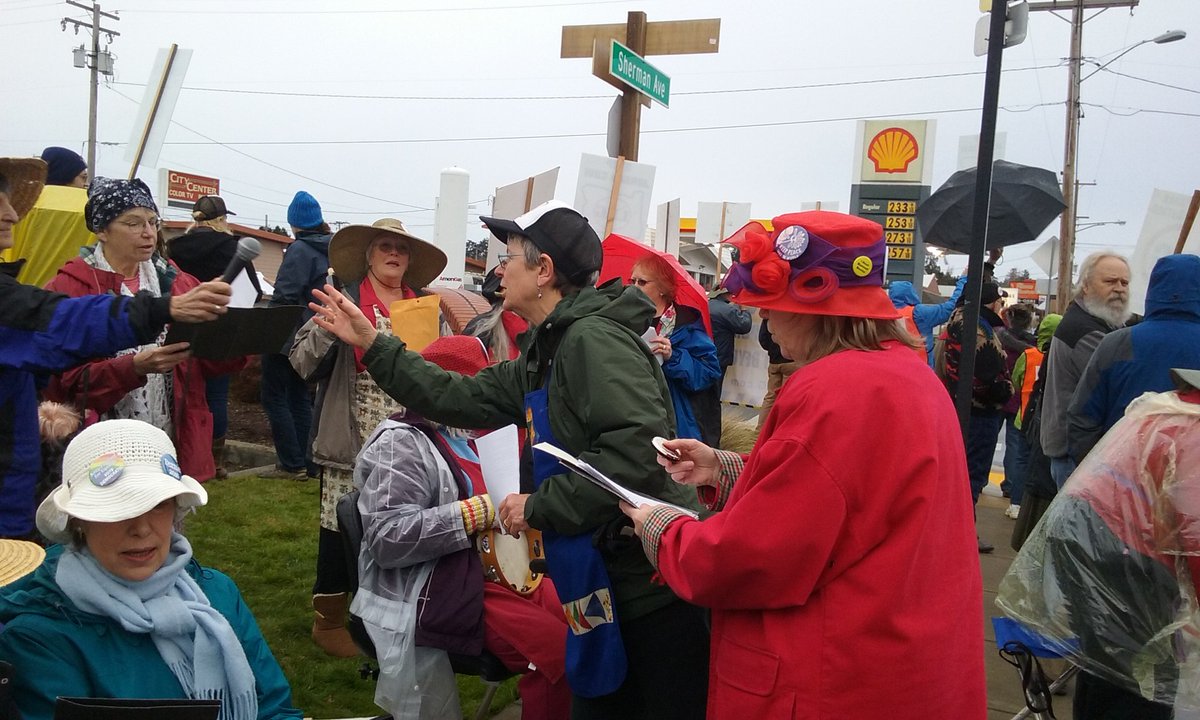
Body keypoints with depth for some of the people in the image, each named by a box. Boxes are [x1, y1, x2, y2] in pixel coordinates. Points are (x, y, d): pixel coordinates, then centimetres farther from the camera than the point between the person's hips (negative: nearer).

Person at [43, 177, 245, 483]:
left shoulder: (174, 281, 9)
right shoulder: (69, 289, -5)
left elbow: (209, 359, 7)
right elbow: (63, 380, -12)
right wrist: (135, 367, -26)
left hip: (175, 446, 4)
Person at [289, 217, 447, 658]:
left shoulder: (425, 304, 12)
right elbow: (303, 363, -6)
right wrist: (326, 327, -23)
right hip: (353, 439, -4)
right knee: (342, 523, 2)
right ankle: (328, 617, 20)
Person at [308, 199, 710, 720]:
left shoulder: (593, 339, -18)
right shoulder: (546, 354, 13)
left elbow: (638, 451, -29)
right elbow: (461, 399, 16)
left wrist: (540, 507, -19)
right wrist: (370, 343, 18)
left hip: (656, 588, -9)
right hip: (606, 591, 10)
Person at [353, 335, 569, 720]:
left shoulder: (461, 435, 16)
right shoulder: (400, 443, -13)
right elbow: (387, 539, -24)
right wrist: (480, 512, -24)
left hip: (498, 569, 9)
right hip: (446, 591, -9)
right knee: (558, 649, -24)